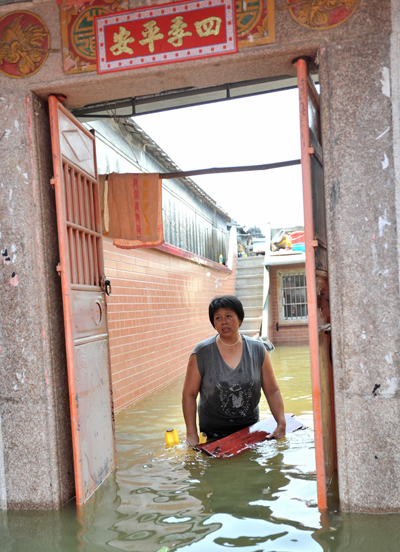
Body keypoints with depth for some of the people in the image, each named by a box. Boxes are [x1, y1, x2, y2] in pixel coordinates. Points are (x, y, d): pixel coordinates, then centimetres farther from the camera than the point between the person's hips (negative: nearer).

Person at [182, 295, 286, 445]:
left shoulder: (257, 350, -2)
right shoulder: (201, 352, -8)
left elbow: (272, 392, 1)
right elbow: (189, 394, -6)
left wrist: (281, 424, -8)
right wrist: (191, 435, -9)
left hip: (251, 429, 2)